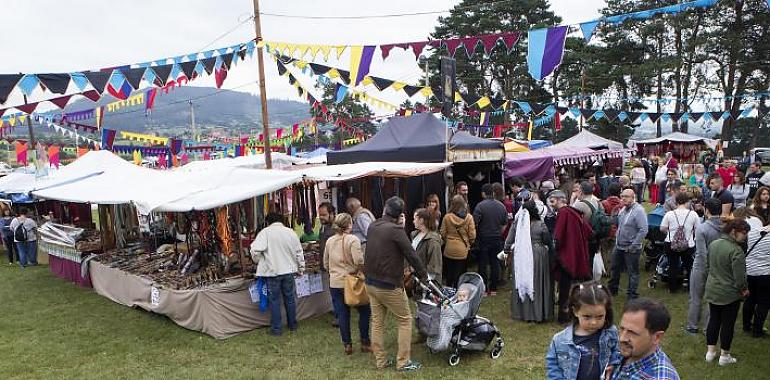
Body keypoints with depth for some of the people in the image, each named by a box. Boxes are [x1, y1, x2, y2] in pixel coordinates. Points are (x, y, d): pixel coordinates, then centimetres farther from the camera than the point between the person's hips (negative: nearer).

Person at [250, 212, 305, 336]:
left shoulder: (265, 232, -8)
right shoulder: (291, 232, 4)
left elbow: (256, 250, -16)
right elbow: (299, 252, 8)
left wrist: (257, 261, 4)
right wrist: (300, 268, 19)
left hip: (272, 271, -3)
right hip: (289, 270, 4)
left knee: (274, 300, 6)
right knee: (290, 298, 14)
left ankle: (276, 328, 12)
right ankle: (293, 325, 25)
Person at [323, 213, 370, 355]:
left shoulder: (329, 241, 5)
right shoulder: (352, 239, -14)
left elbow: (326, 264, 13)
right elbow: (359, 261, -23)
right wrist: (358, 270, -4)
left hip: (334, 283, 5)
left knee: (342, 315, 10)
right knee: (364, 311, 12)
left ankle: (347, 345, 17)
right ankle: (365, 343, 16)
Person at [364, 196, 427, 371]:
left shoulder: (372, 226, 1)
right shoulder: (396, 230, -19)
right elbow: (411, 255, -16)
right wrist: (423, 275, -3)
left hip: (371, 283, 7)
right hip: (389, 285, -7)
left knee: (377, 321, 14)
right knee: (405, 320, 8)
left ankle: (381, 360, 22)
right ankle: (403, 362, 12)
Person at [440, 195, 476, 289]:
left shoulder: (447, 217, -10)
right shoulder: (468, 217, -11)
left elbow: (443, 234, -4)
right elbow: (472, 235, -8)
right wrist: (469, 244, 12)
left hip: (449, 250, 1)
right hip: (463, 250, -1)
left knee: (449, 275, 16)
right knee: (459, 276, 10)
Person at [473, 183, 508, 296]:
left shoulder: (480, 206, -14)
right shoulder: (501, 206, 2)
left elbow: (475, 223, -16)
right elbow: (505, 224, 9)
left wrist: (476, 235, -1)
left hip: (484, 239, -4)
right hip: (497, 239, 4)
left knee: (483, 264, 3)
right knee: (495, 263, 11)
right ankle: (493, 289, 16)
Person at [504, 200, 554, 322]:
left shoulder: (517, 223, -3)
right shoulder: (540, 225, -10)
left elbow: (508, 241, 2)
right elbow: (548, 242, 2)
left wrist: (506, 251, 18)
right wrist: (550, 253, 20)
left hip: (520, 256, 2)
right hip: (537, 256, -2)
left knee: (522, 283, 13)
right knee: (537, 284, 9)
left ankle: (521, 312, 21)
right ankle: (538, 313, 17)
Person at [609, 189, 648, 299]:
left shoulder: (638, 210, -18)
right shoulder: (623, 208, 8)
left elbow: (643, 230, -22)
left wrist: (633, 245, -21)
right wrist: (615, 214, 1)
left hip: (631, 249, -8)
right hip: (619, 246, 9)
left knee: (633, 272, 5)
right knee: (615, 267, 20)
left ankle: (632, 294, 17)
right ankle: (613, 289, 37)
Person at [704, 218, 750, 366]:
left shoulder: (713, 244, 0)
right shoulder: (736, 250, -23)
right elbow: (739, 277, -21)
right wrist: (744, 289, -3)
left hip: (712, 291, 6)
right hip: (730, 294, -6)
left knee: (713, 320, 16)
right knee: (728, 324, 8)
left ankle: (710, 352, 25)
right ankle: (724, 356, 21)